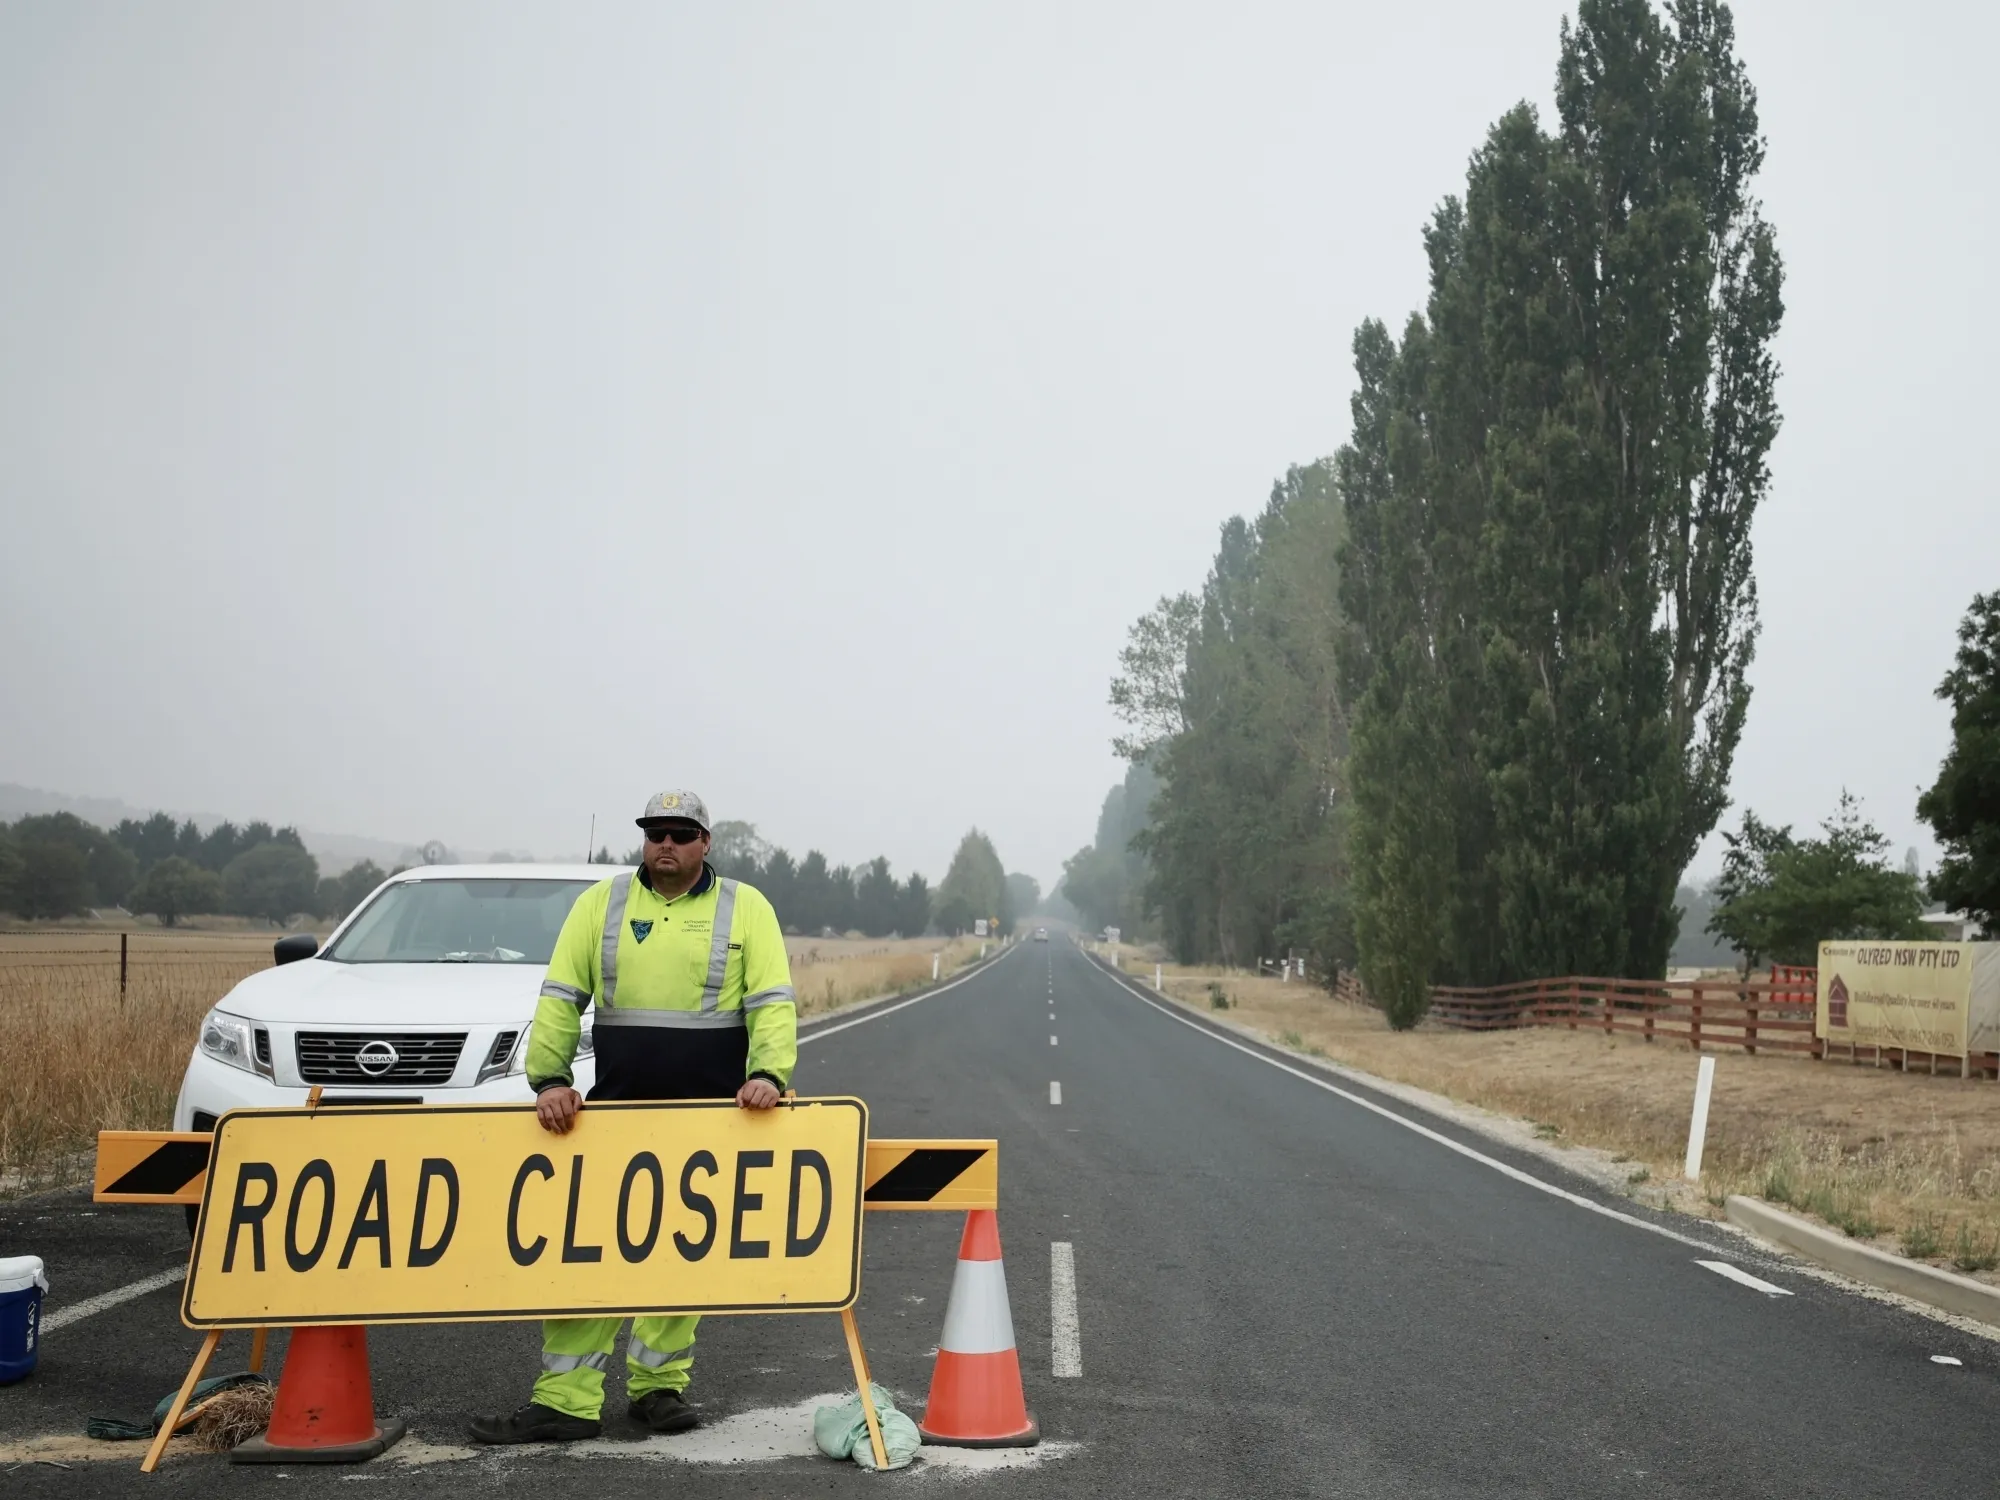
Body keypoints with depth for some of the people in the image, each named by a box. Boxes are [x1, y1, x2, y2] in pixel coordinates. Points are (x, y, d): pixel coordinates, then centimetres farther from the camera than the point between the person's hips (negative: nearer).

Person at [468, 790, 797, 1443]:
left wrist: (769, 1074, -19)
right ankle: (565, 1400, 2)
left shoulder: (745, 907, 4)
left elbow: (773, 1002, -3)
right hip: (613, 1113, 1)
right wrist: (549, 1079, -8)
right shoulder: (601, 903, 7)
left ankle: (658, 1384, 19)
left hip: (709, 1120, -1)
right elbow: (560, 998, 4)